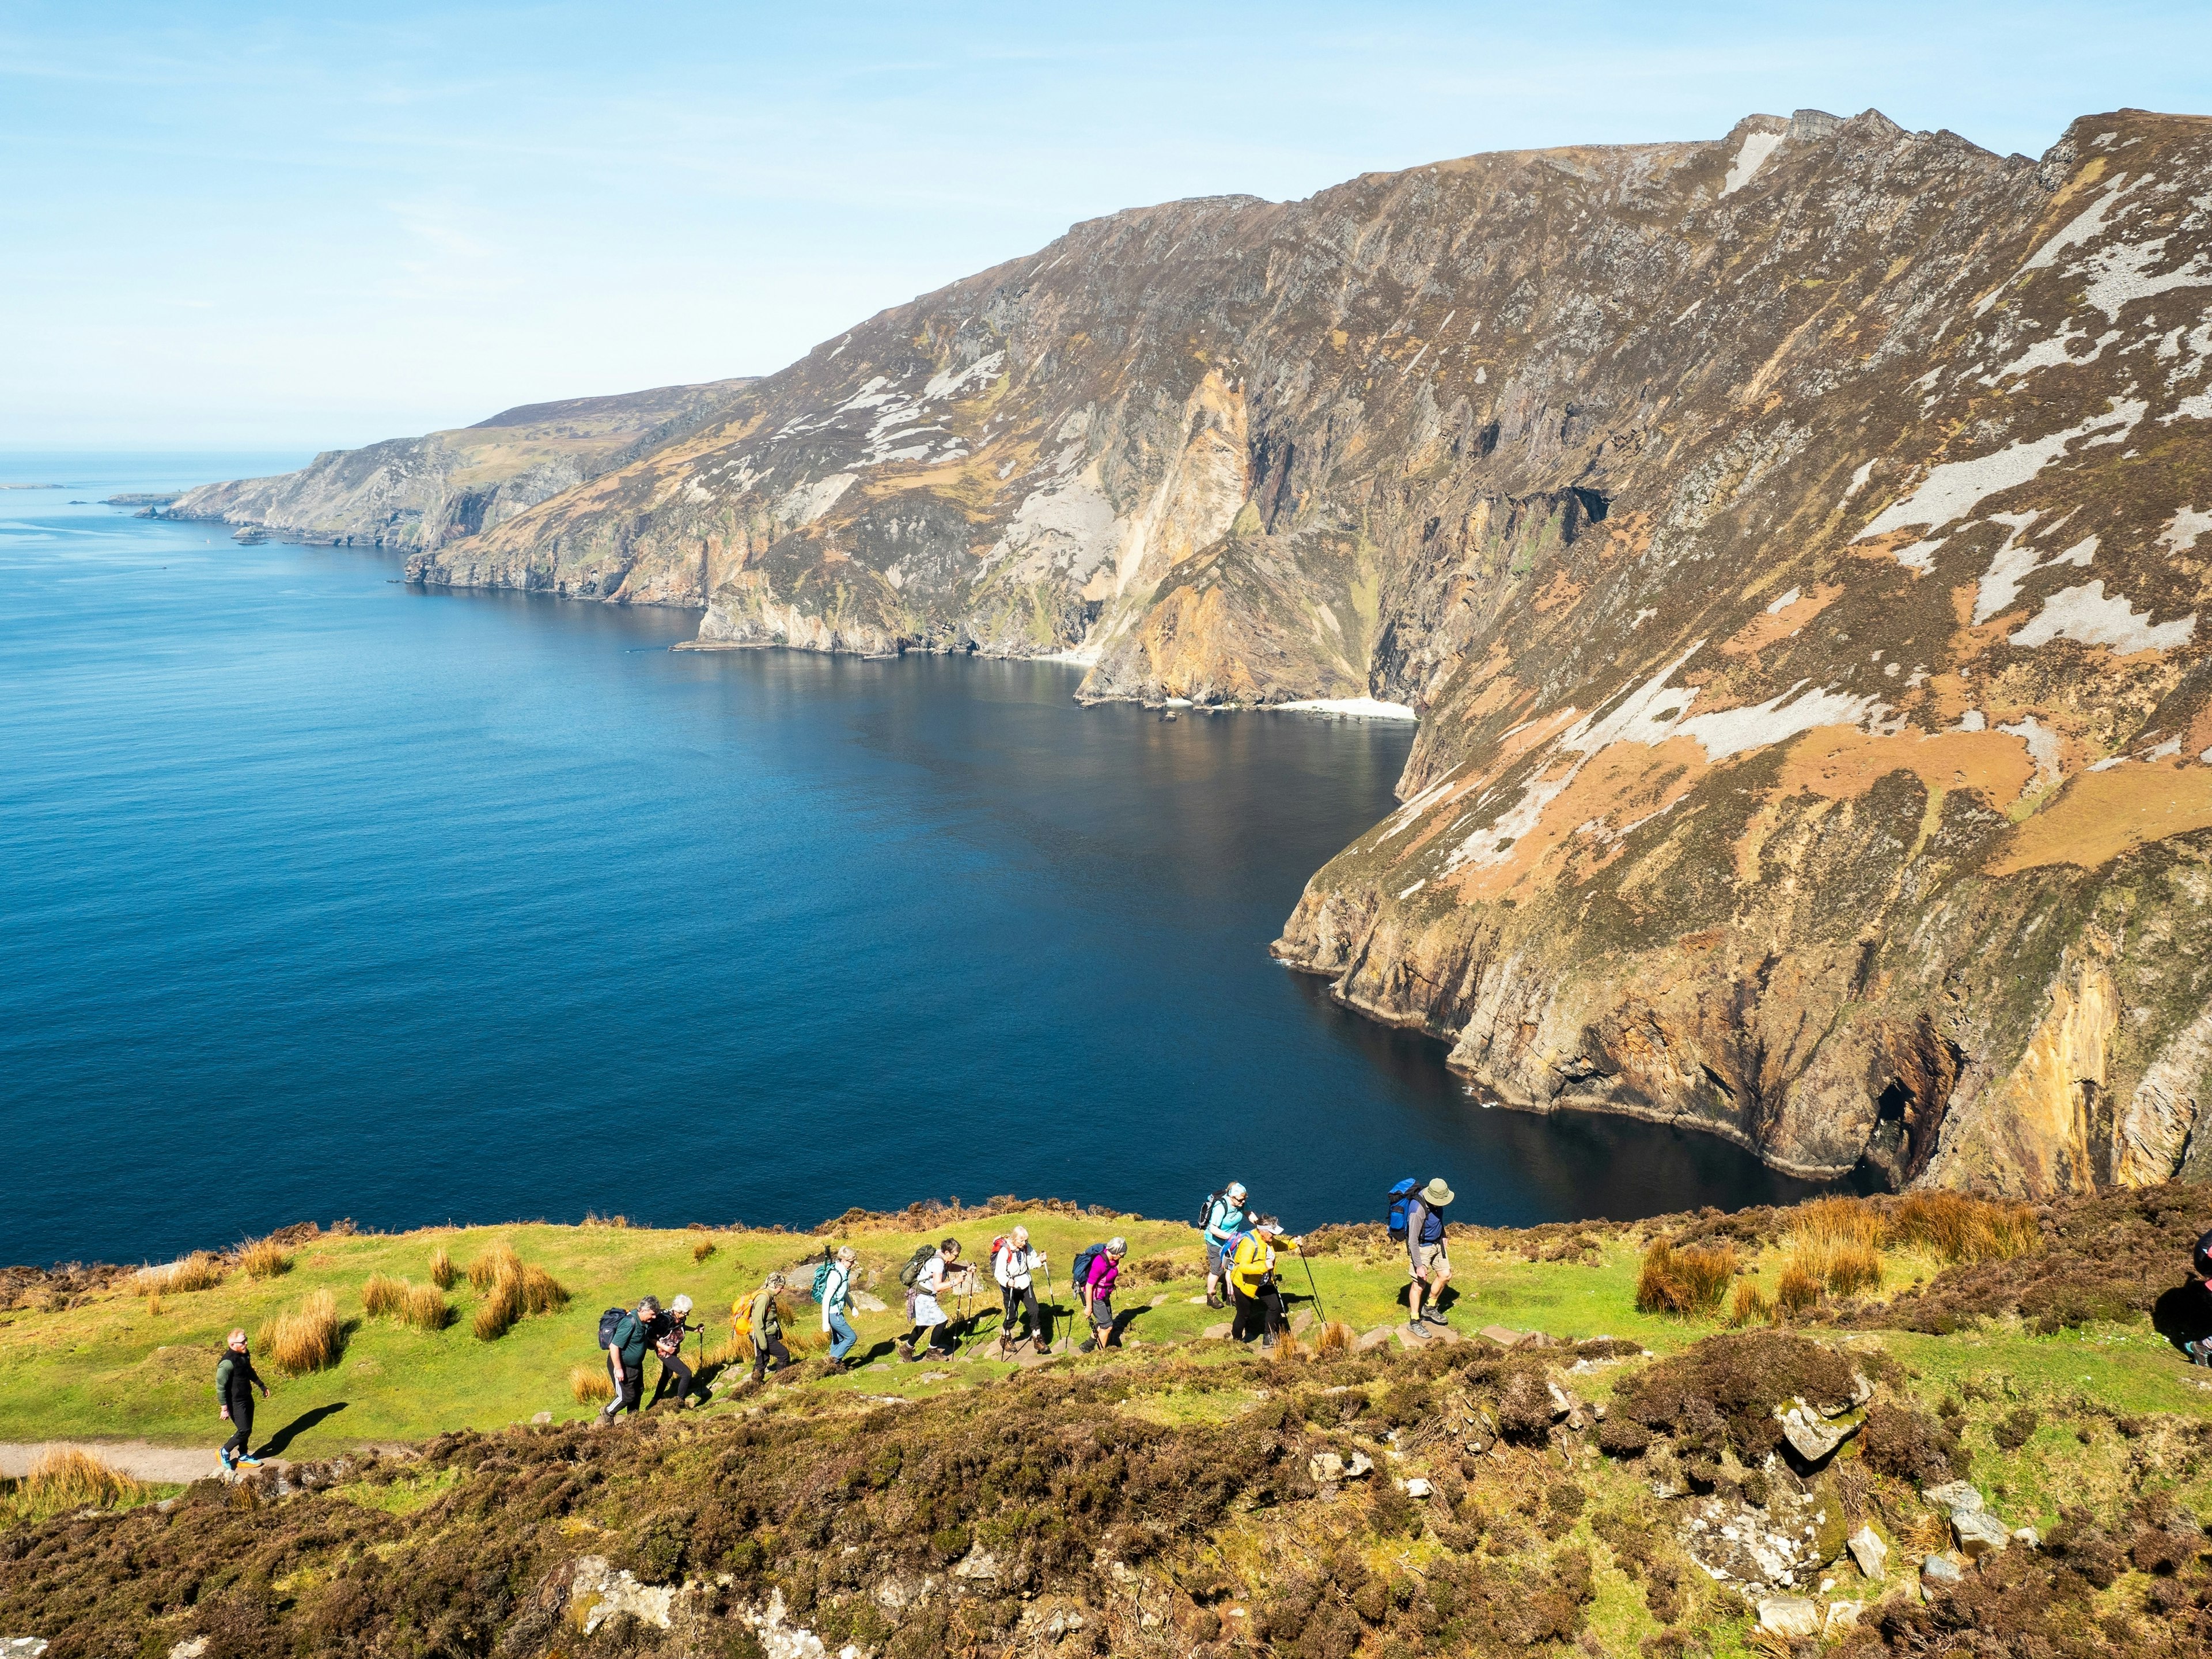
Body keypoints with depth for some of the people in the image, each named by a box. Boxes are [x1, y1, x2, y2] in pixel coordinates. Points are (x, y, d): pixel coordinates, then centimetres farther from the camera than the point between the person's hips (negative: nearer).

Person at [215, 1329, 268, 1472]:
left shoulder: (245, 1354, -1)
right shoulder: (227, 1362, -27)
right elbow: (220, 1386, -23)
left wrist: (262, 1385, 26)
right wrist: (225, 1408, -20)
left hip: (247, 1398, 8)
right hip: (236, 1402, -8)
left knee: (247, 1429, 16)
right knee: (244, 1430, -5)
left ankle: (243, 1457, 31)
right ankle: (224, 1453, 16)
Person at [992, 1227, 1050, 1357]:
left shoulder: (1026, 1248, -6)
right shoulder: (1005, 1251, -23)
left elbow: (1031, 1264, 5)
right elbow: (999, 1272, -25)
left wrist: (1040, 1260, -16)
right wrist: (1007, 1281, -43)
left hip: (1025, 1284, 4)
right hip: (1010, 1287, -4)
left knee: (1034, 1310, -4)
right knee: (1011, 1315, 6)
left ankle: (1038, 1338, 11)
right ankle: (1005, 1338, 33)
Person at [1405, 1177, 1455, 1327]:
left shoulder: (1435, 1200, -11)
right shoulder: (1418, 1210, -35)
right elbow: (1413, 1241, -29)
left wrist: (1442, 1236, 19)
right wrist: (1419, 1266, -25)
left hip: (1436, 1243, 8)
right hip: (1421, 1247, -8)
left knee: (1445, 1275, 14)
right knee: (1419, 1285, 0)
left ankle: (1430, 1308, 31)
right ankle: (1415, 1322, 13)